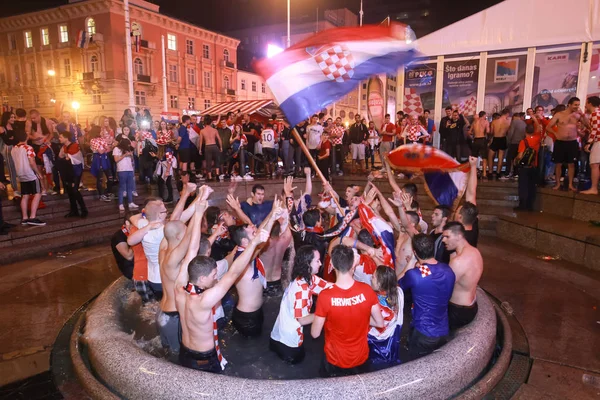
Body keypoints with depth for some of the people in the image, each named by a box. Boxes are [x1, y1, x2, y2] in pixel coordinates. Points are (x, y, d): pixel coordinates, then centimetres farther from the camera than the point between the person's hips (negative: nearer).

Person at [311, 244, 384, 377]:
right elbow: (380, 323, -7)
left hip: (335, 361, -2)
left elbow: (315, 334, -16)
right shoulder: (367, 290, -21)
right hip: (361, 359, 2)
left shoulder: (325, 296, -28)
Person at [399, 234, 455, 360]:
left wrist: (411, 266, 6)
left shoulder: (413, 275, -24)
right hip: (444, 332, 5)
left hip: (423, 333, -5)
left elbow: (398, 284, -2)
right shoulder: (448, 270, -8)